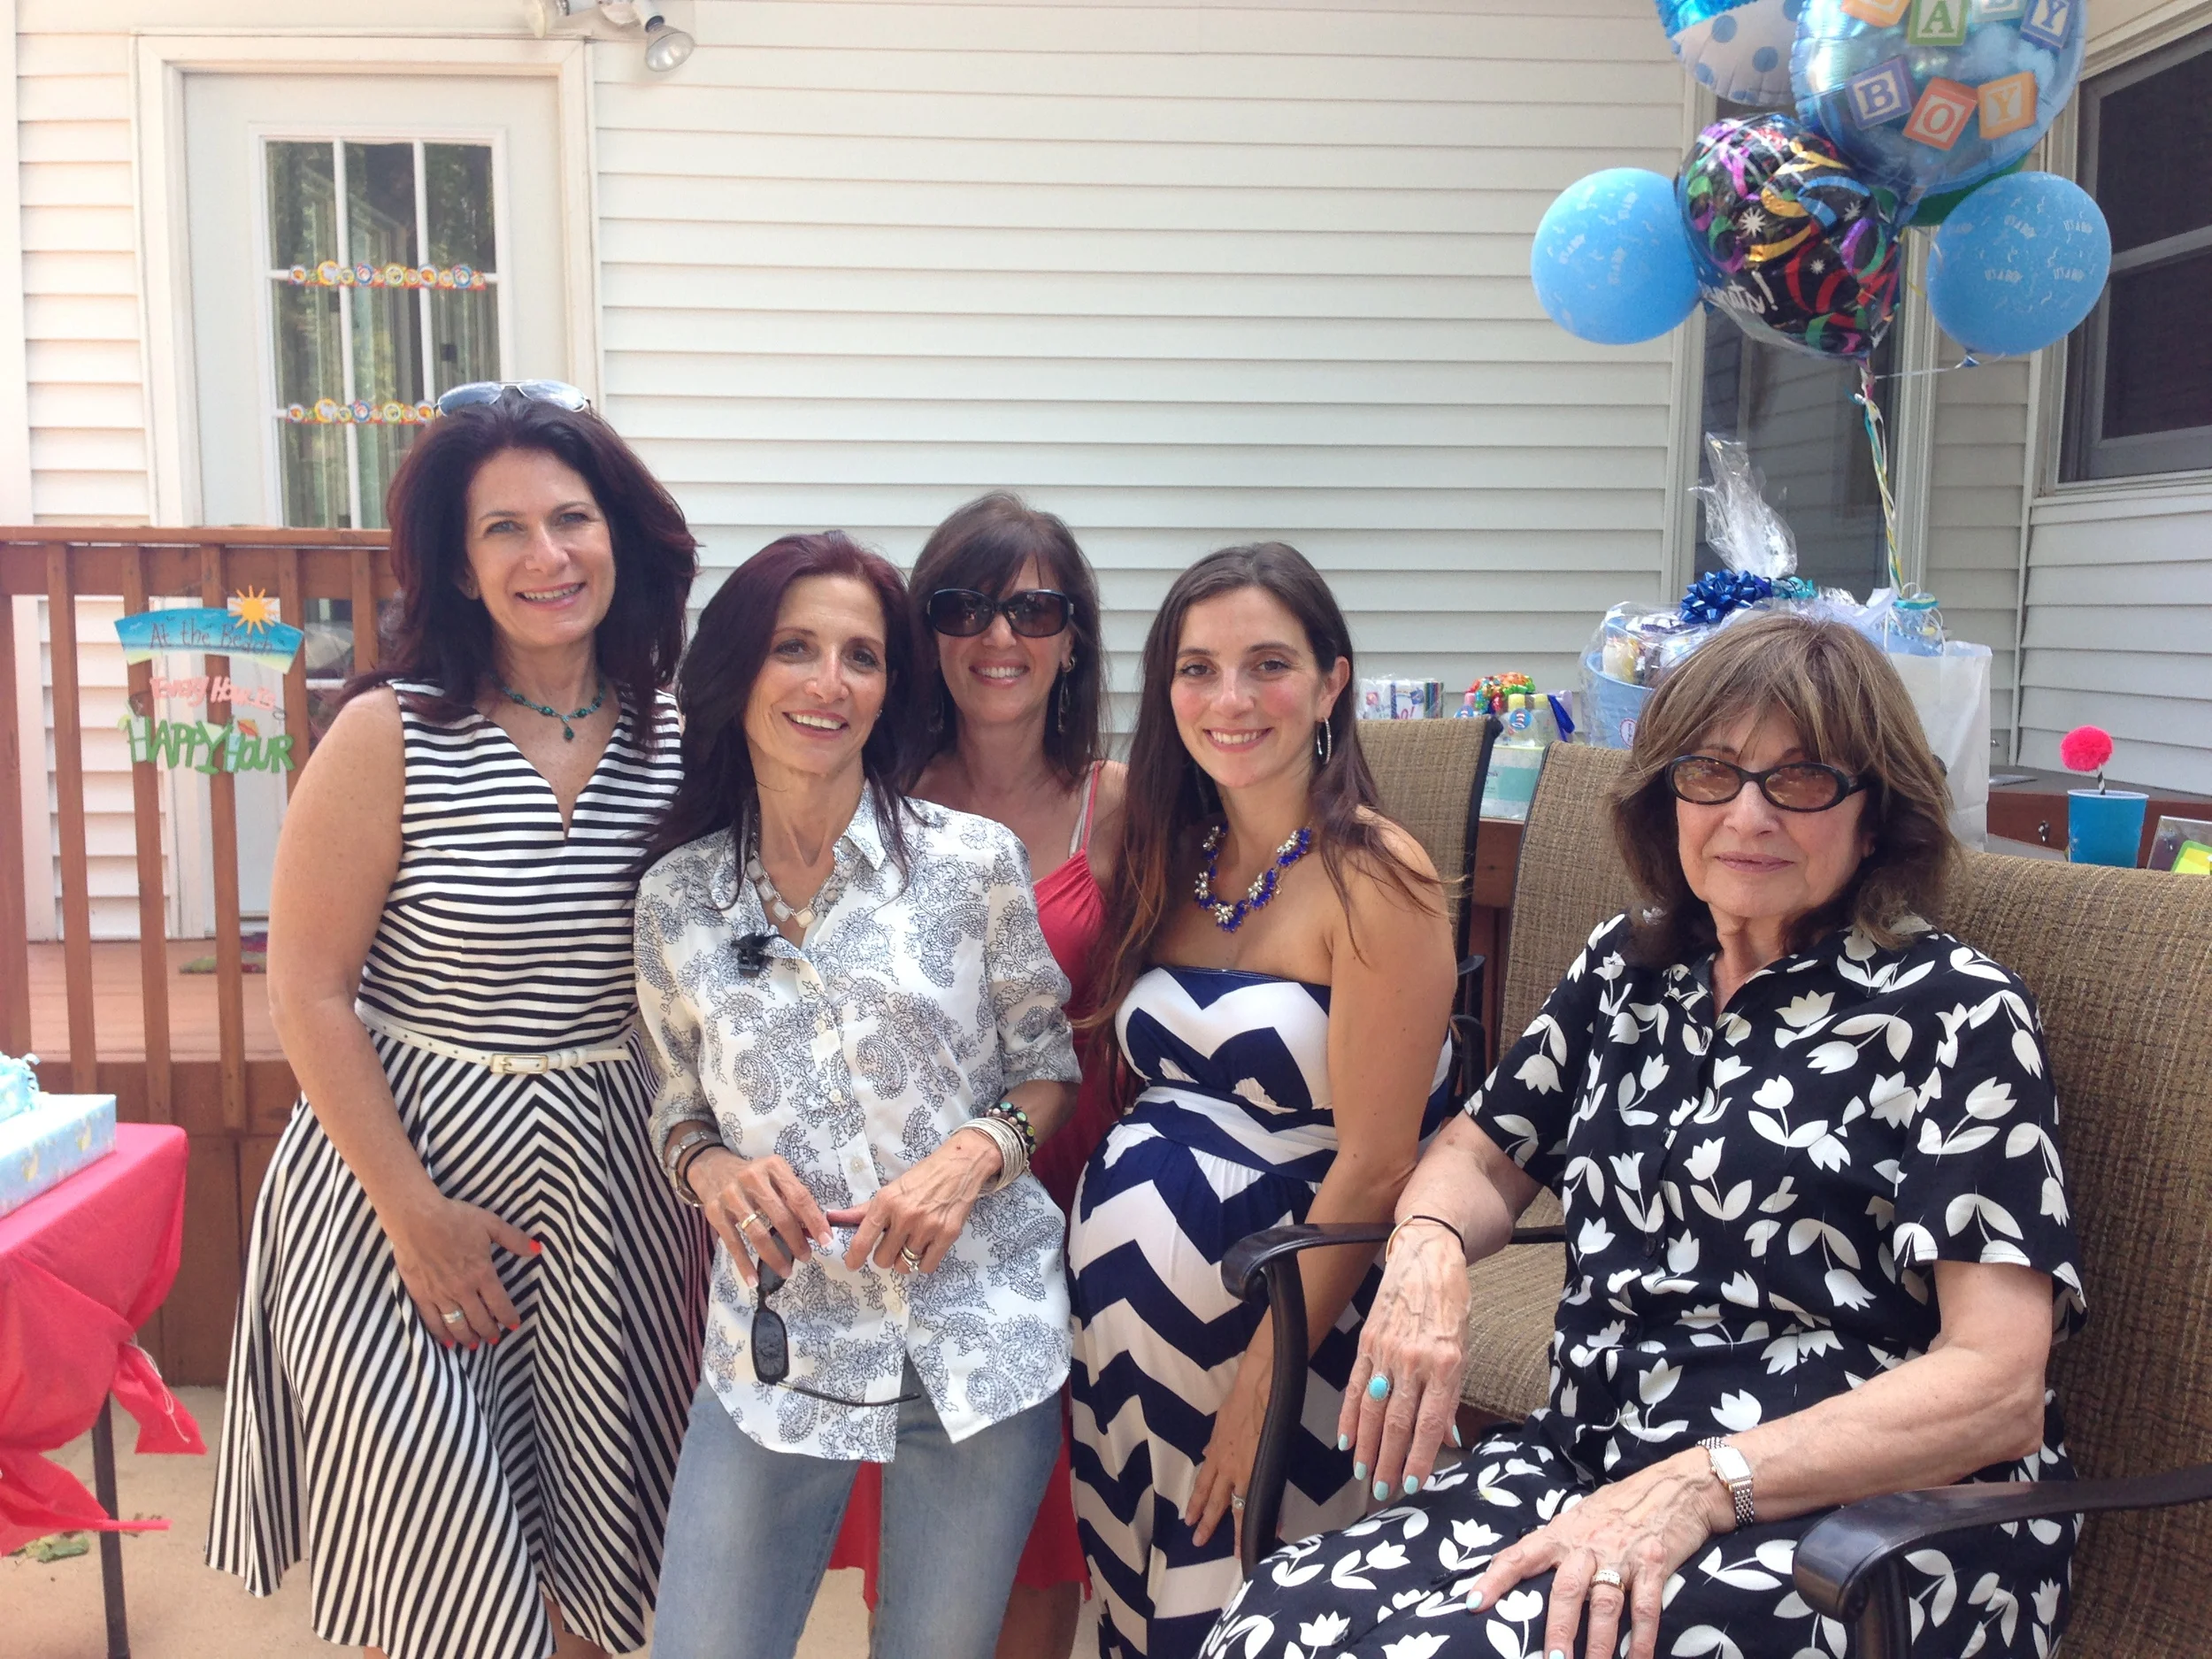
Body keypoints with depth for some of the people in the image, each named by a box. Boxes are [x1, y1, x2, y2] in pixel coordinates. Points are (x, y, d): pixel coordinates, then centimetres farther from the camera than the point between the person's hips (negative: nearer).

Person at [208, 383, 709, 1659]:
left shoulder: (682, 738, -1)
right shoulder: (391, 735, -12)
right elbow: (309, 990, -11)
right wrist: (416, 1213, -12)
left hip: (616, 1178, 3)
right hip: (405, 1165, -3)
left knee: (598, 1530, 14)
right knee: (431, 1557, 5)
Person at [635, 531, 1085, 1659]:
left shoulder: (973, 861, -5)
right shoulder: (677, 896, 0)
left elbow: (1048, 1065, 4)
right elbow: (677, 1103, 11)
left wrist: (976, 1151, -15)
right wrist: (711, 1167, -10)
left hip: (980, 1340, -1)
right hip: (778, 1341, 1)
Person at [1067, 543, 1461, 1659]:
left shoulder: (1374, 878, -12)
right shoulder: (1166, 856, 7)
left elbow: (1374, 1168, -15)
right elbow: (1123, 1078, 10)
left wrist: (1259, 1387, -15)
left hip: (1297, 1287, -5)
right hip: (1132, 1248, 5)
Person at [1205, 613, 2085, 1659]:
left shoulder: (1953, 1012, -6)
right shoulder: (1630, 966, 11)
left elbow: (1997, 1382, -13)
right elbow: (1481, 1154, 20)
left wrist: (1698, 1488, -24)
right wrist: (1426, 1249, -5)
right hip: (1592, 1461, 5)